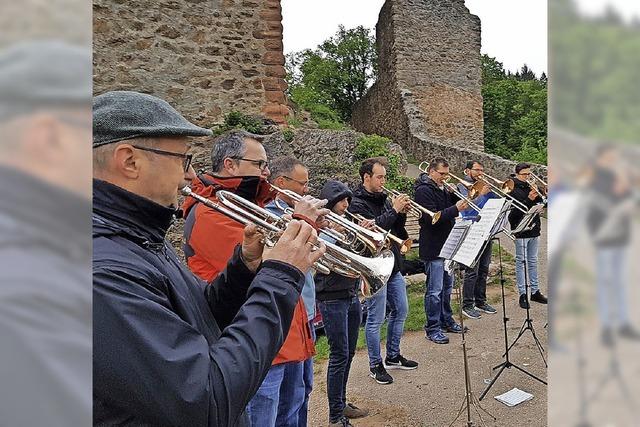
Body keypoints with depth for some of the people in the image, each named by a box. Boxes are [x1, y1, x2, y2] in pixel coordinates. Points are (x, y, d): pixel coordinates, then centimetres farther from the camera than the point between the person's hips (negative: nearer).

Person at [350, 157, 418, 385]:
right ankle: (375, 365, 17)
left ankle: (393, 356, 34)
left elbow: (396, 230, 14)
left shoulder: (383, 198, 11)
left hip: (392, 265, 9)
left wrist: (402, 213, -4)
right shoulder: (357, 203, -12)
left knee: (400, 311, 17)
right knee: (375, 319, 2)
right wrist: (394, 211, -20)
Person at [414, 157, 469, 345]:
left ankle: (446, 320, 32)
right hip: (433, 249, -9)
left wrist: (457, 196, -3)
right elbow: (432, 218, -25)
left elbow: (452, 205, 15)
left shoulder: (442, 188, 12)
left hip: (447, 245, 9)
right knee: (435, 291, -3)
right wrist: (455, 209, -28)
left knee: (447, 287, 19)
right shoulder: (424, 190, -15)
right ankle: (433, 329, 7)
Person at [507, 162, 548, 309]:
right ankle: (522, 294, 6)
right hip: (520, 230, -6)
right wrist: (529, 199, -27)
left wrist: (538, 195, -10)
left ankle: (535, 291, 23)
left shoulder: (531, 187, 10)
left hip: (534, 229, 6)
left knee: (533, 261, 14)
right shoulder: (513, 189, -9)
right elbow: (514, 211, -19)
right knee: (521, 262, 1)